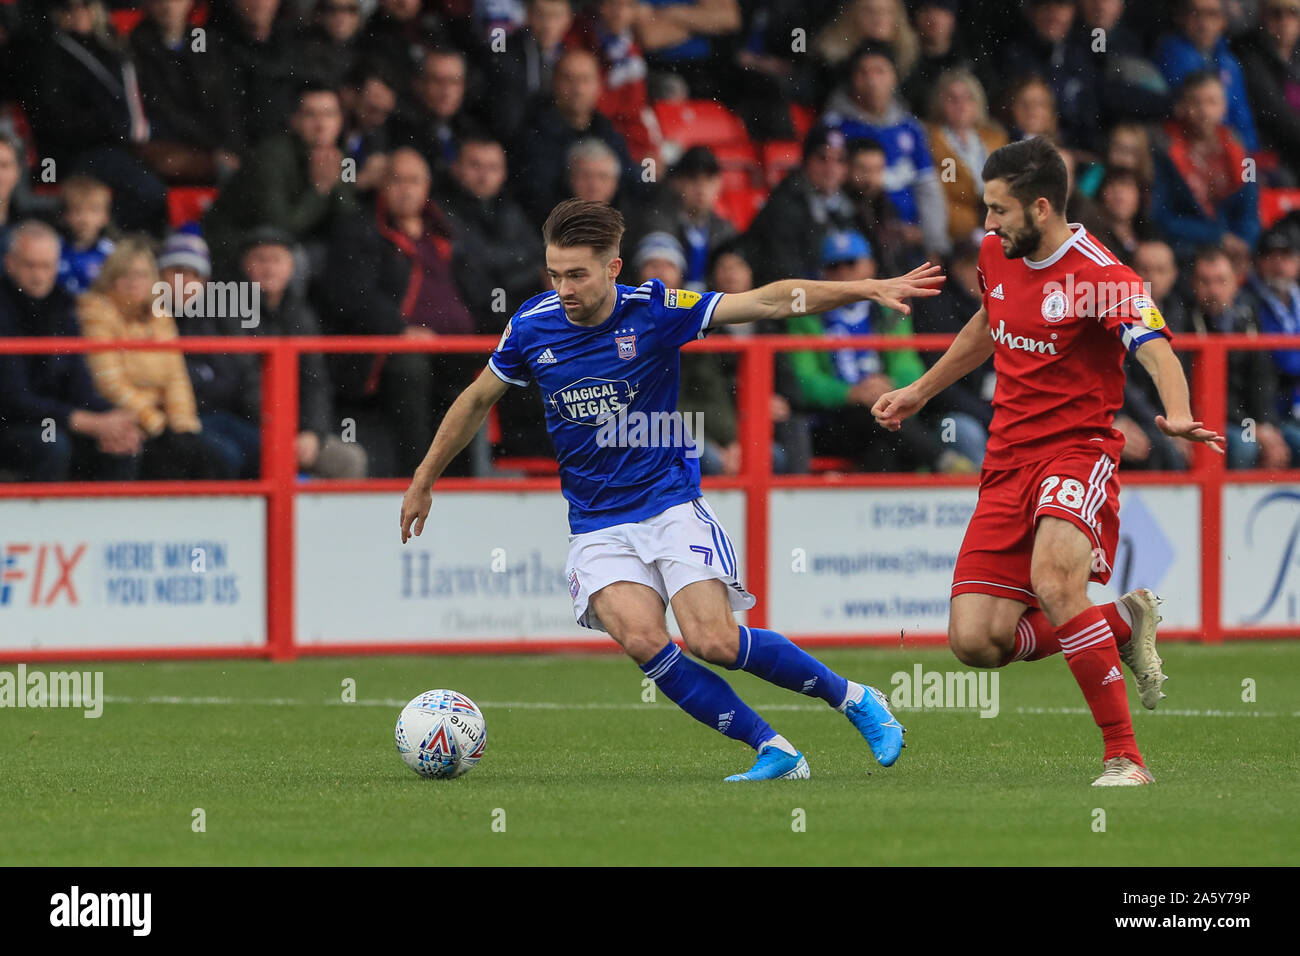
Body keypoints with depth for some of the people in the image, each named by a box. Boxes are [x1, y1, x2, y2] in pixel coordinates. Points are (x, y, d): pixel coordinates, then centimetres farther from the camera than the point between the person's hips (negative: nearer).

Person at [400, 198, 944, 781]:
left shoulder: (654, 311, -10)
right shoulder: (532, 327, -3)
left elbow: (770, 301, -12)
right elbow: (477, 401, 14)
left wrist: (867, 289, -21)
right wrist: (423, 482, 20)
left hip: (671, 506, -2)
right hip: (598, 529, 2)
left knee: (714, 642, -19)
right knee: (641, 639, -24)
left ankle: (853, 699, 5)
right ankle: (773, 752, -14)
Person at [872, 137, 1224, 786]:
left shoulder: (1101, 276, -15)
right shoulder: (996, 254, 8)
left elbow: (1159, 356, -27)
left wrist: (1178, 416, -48)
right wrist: (920, 391, 37)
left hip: (1077, 448, -7)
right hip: (1007, 459, 7)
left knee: (1053, 580, -36)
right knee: (975, 640, -7)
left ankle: (1124, 758, -26)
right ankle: (1123, 623, 18)